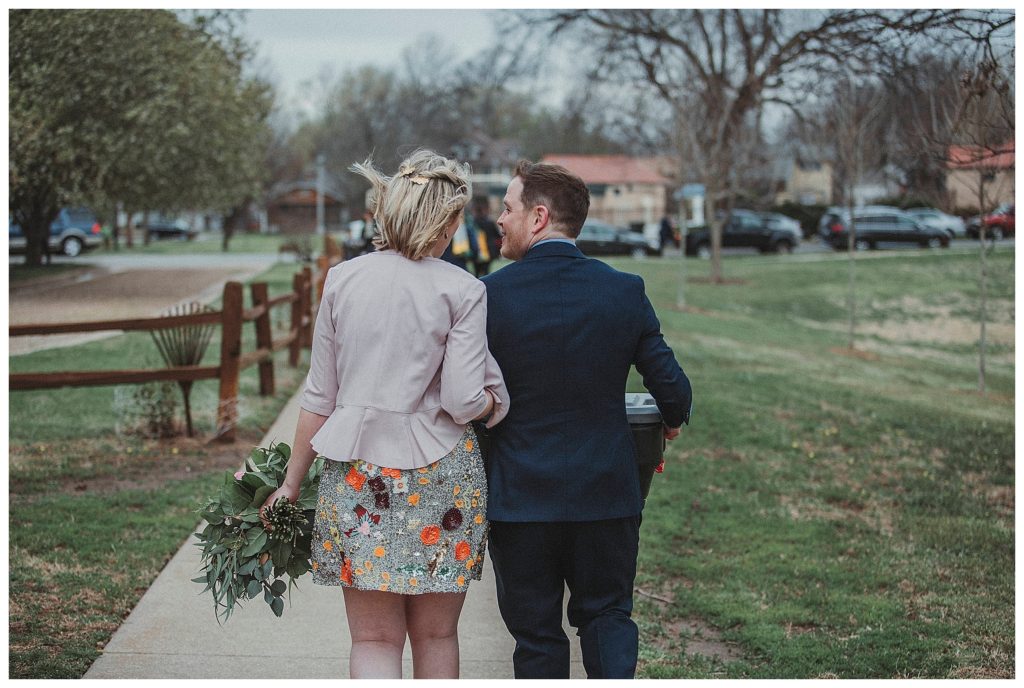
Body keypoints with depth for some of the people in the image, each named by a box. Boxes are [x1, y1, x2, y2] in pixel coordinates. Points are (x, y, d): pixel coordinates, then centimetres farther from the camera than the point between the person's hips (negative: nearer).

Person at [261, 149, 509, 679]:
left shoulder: (342, 279, 1)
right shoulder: (462, 291, -7)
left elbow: (319, 396, 4)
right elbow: (464, 402, -11)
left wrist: (292, 481, 13)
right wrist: (497, 402, 11)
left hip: (358, 474, 1)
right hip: (442, 475, -1)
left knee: (374, 640, 5)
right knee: (436, 634, 14)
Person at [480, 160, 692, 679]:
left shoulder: (490, 295, -11)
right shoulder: (625, 291, -4)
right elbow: (670, 383, -1)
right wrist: (673, 421, 21)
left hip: (520, 498, -2)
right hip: (607, 493, 2)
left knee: (536, 633, 10)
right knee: (607, 614, 16)